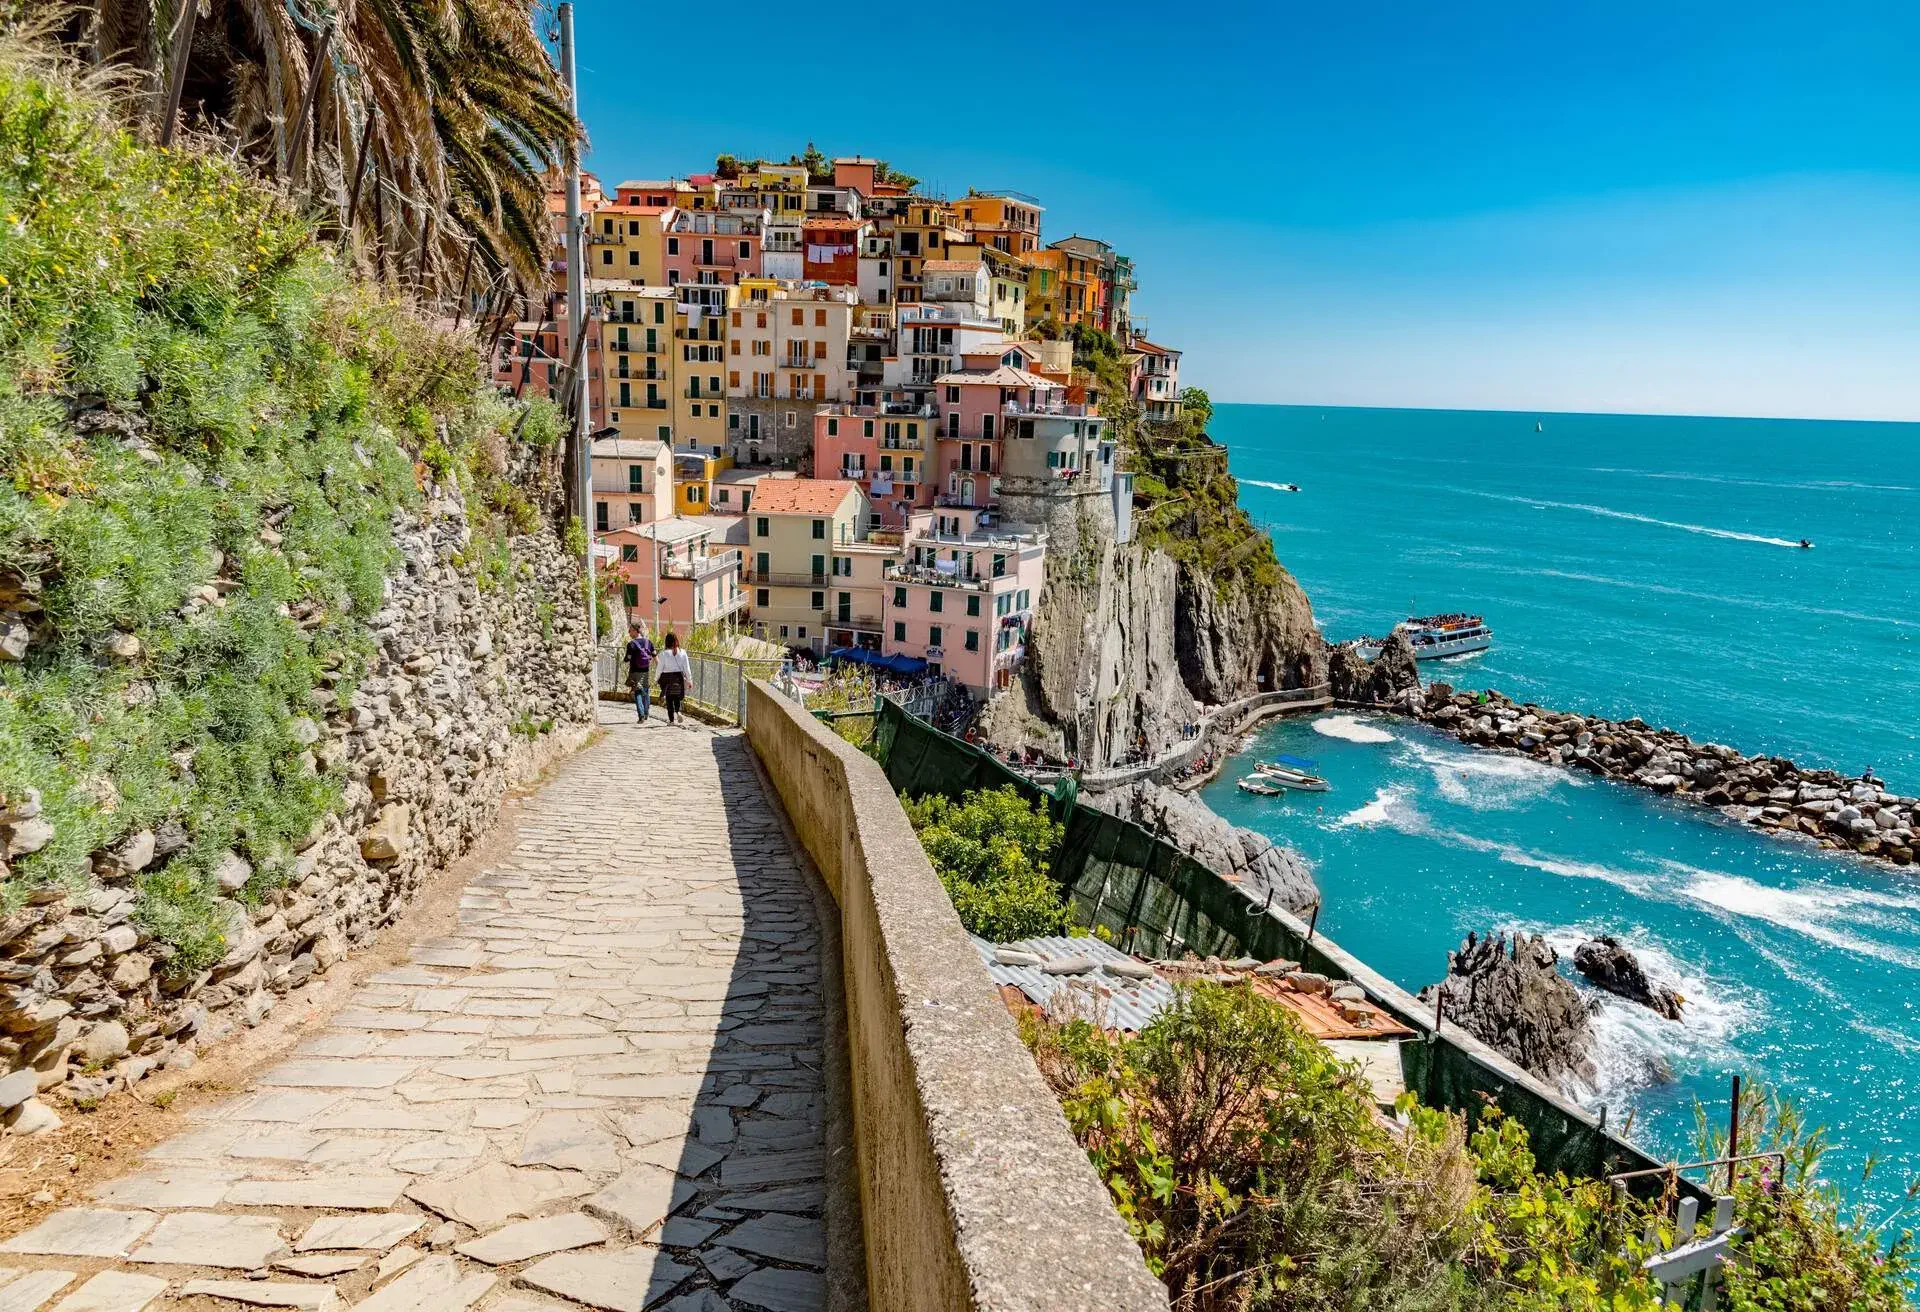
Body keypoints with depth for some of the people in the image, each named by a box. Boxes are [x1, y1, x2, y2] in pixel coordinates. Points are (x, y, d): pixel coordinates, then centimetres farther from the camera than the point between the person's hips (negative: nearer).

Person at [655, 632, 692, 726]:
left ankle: (671, 720, 6)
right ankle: (677, 711, -8)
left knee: (669, 700, 7)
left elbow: (660, 668, -5)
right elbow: (687, 668, -1)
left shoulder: (664, 654, -7)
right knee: (677, 698, 19)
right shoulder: (682, 653, -2)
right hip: (679, 677, 2)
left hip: (667, 678, -2)